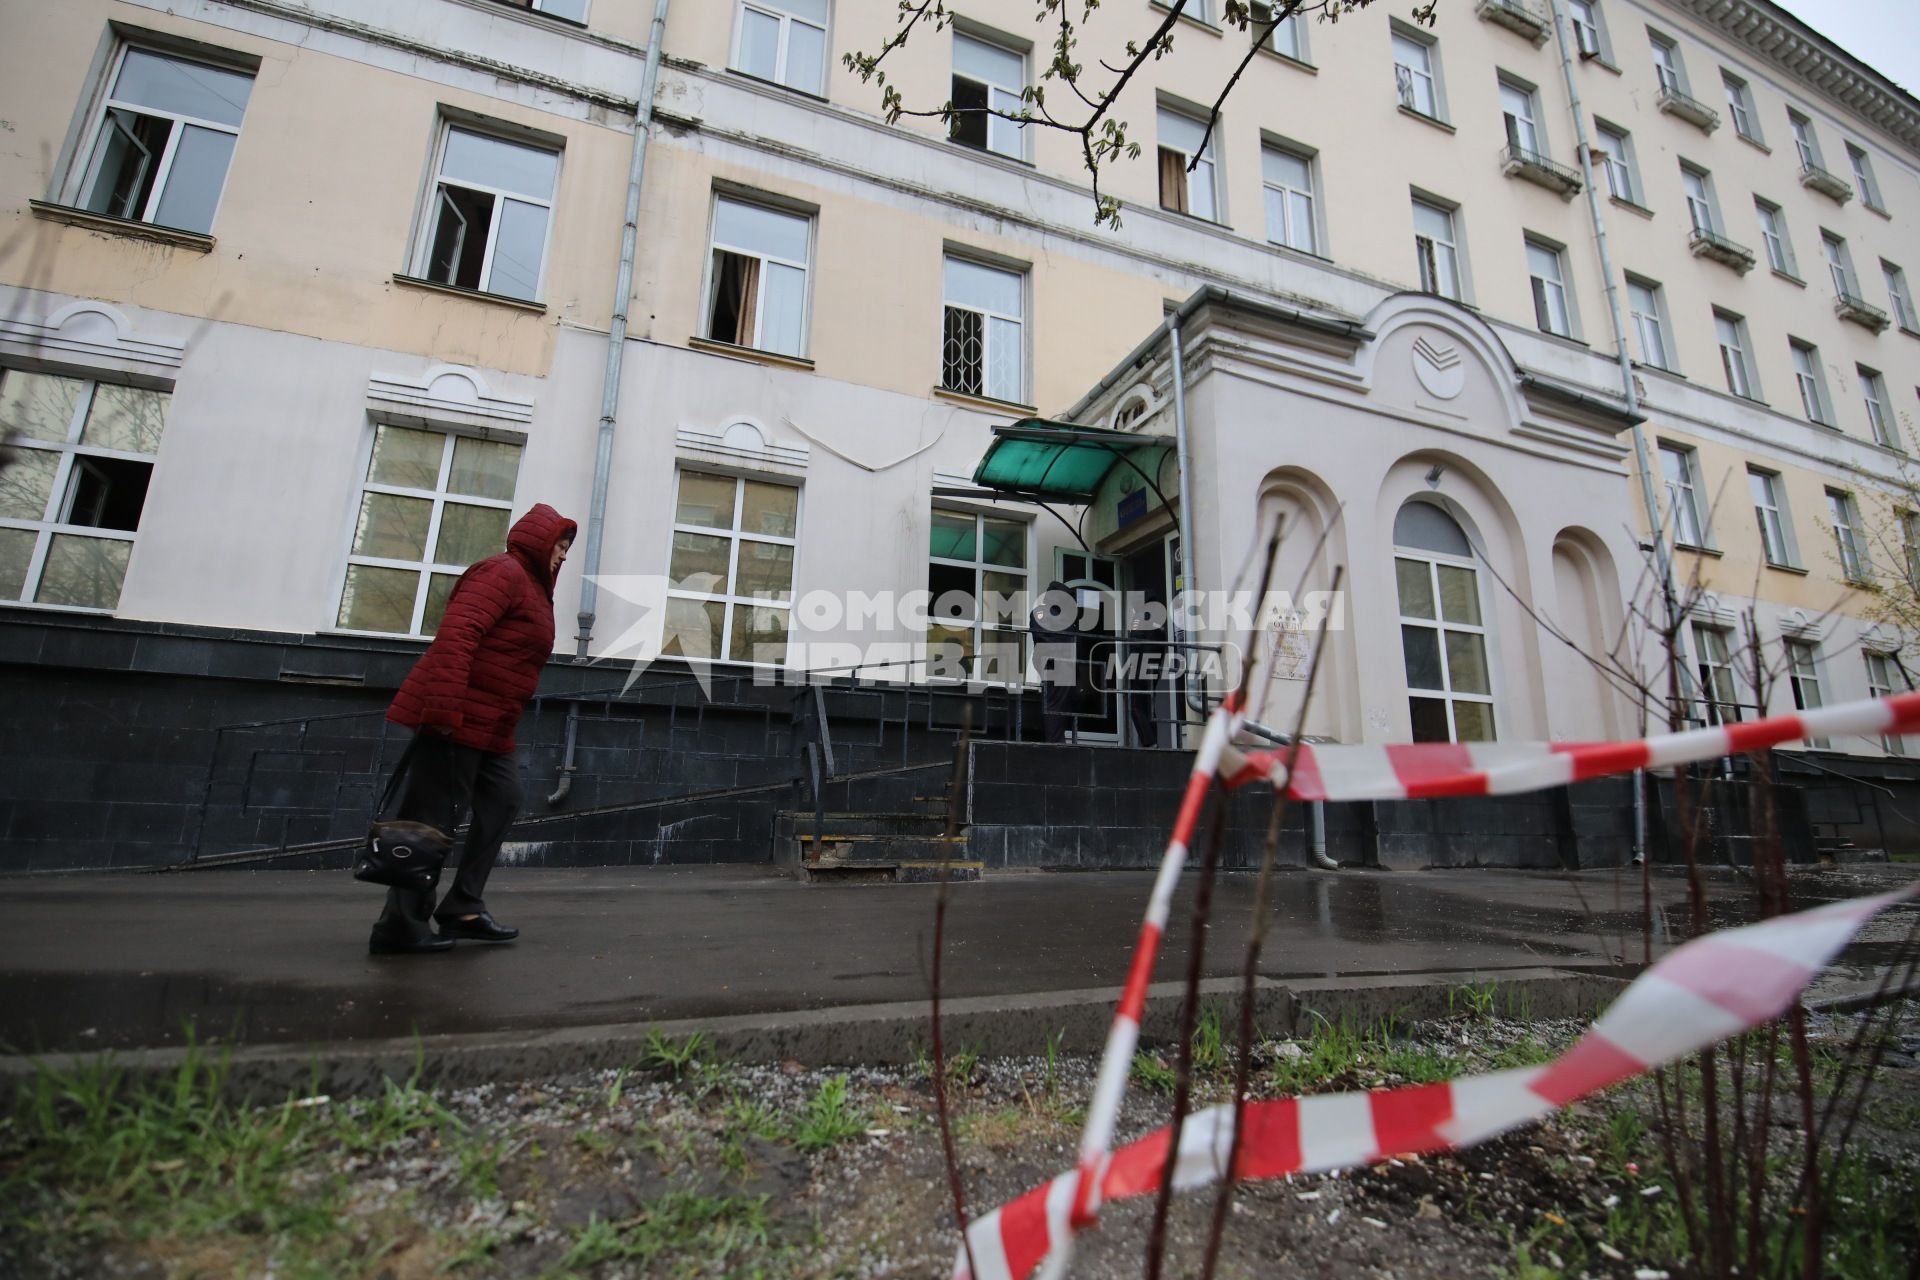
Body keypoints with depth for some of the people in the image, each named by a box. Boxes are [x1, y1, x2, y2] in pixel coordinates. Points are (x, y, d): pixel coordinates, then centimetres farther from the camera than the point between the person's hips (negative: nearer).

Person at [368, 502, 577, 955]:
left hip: (488, 725, 10)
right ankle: (400, 926, 4)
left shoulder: (532, 585, 21)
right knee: (433, 818, -5)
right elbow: (456, 632, -24)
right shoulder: (506, 571, -10)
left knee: (503, 801, 9)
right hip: (457, 717, -10)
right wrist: (444, 706, -30)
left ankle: (464, 907, 14)